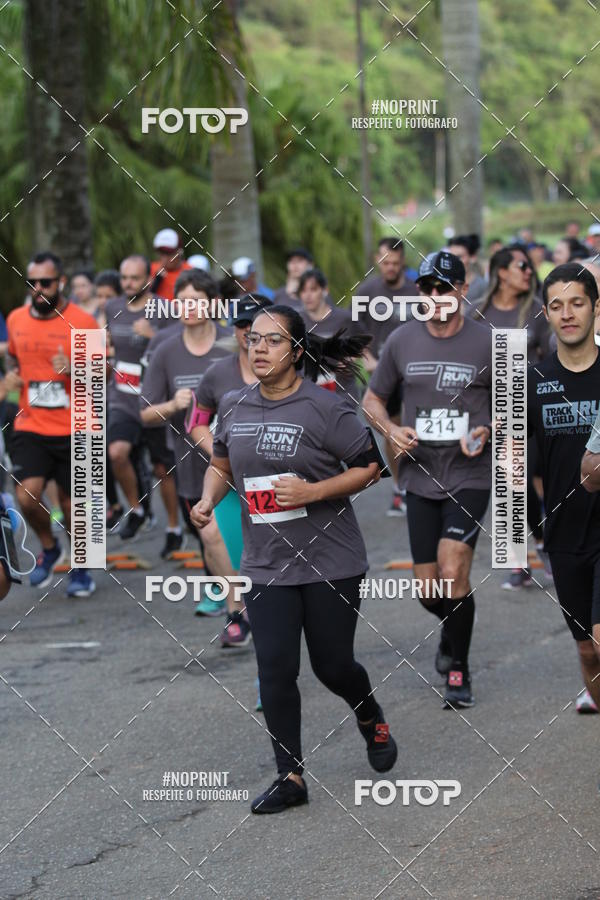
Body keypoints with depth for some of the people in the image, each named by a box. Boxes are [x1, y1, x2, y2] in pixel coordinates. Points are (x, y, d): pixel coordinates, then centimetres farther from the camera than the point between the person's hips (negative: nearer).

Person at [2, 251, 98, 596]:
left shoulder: (82, 322, -6)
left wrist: (74, 370, -21)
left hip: (74, 431, -2)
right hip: (30, 429, 2)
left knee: (73, 504, 6)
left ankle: (80, 568, 30)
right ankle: (49, 548, 14)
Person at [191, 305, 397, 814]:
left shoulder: (324, 407, -12)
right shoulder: (234, 408, 4)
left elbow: (369, 467, -8)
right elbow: (221, 466, 19)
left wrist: (311, 492, -20)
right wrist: (207, 501, -2)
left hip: (330, 562, -4)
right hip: (266, 565, 4)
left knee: (332, 665, 5)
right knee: (275, 670, -2)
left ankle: (372, 720, 38)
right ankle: (291, 777, 8)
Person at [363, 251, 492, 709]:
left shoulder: (487, 343, -5)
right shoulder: (401, 341, 2)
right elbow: (373, 399, 14)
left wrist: (487, 432, -14)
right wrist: (392, 430, -6)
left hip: (469, 476, -3)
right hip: (421, 477, 3)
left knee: (453, 566, -19)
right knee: (428, 588, 4)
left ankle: (459, 670, -4)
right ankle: (452, 634, 39)